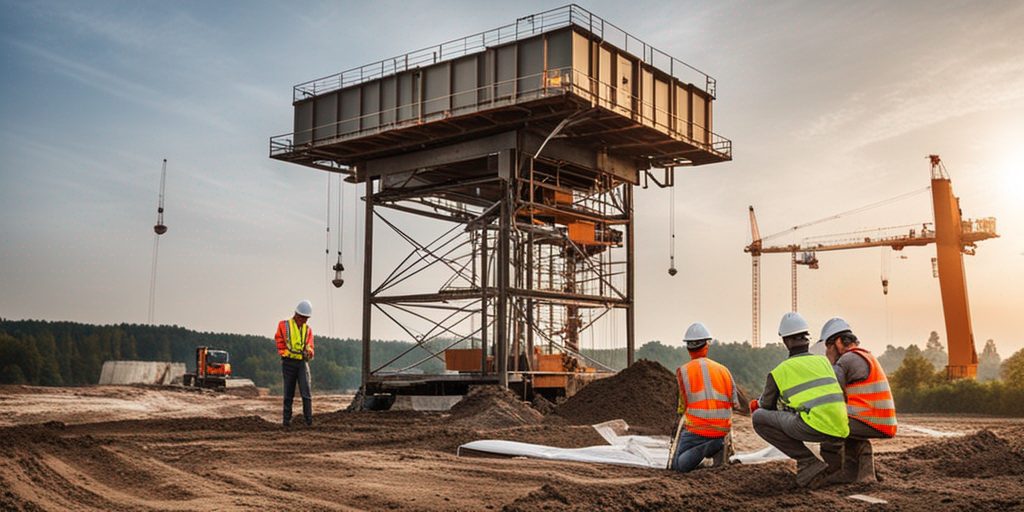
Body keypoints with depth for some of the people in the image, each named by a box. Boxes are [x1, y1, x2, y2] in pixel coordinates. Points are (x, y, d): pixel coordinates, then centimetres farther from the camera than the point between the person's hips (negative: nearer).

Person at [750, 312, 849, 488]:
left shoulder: (779, 371, 7)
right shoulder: (823, 361, 19)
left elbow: (767, 406, 20)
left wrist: (757, 404, 44)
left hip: (814, 426, -6)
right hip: (840, 433, 6)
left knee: (759, 417, 6)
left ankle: (808, 462, -2)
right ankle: (831, 458, 14)